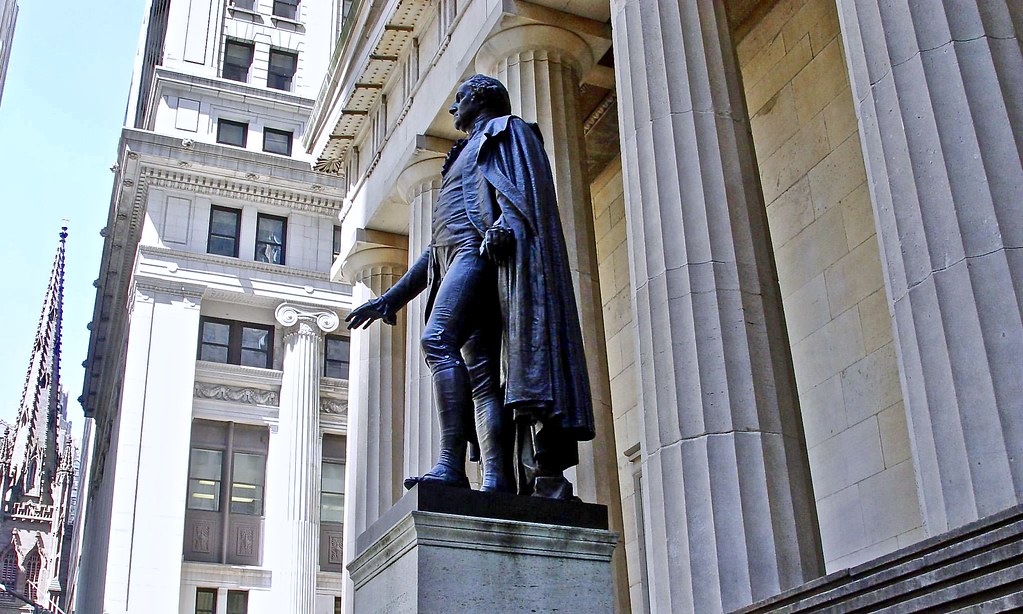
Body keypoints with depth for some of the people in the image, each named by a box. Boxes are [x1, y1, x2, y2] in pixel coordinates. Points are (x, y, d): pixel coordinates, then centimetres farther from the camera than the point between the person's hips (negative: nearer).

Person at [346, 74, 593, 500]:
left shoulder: (506, 131, 16)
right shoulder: (465, 155, 38)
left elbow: (523, 183, -6)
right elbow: (437, 246, 33)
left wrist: (506, 221, -28)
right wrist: (391, 298, 28)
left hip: (480, 250, -8)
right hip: (456, 257, 8)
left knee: (437, 340, -27)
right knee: (481, 374, -7)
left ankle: (451, 464, -35)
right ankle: (497, 481, -18)